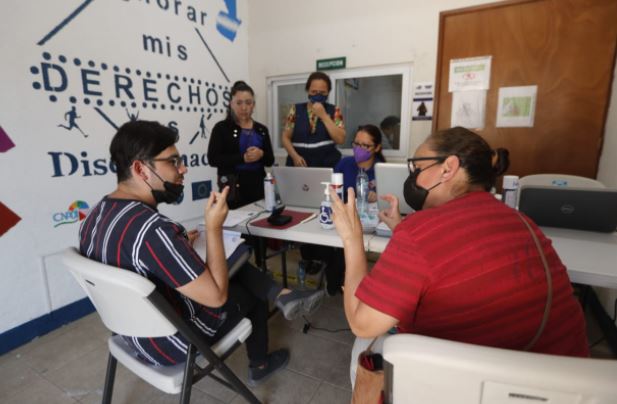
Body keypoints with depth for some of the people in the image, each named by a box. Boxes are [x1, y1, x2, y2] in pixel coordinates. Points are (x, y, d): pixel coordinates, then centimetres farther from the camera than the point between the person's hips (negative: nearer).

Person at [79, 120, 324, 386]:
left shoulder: (95, 217, -5)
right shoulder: (153, 230, -36)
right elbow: (217, 295, -30)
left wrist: (178, 246, 9)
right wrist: (214, 227, -25)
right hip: (173, 342, -8)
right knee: (251, 294, 18)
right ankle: (260, 365, 39)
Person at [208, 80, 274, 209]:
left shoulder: (261, 129, 10)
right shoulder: (222, 127, -1)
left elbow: (270, 160, 9)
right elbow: (213, 159, -10)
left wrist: (261, 155, -13)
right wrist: (243, 158, -18)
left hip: (257, 186, 4)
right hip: (233, 188, -3)